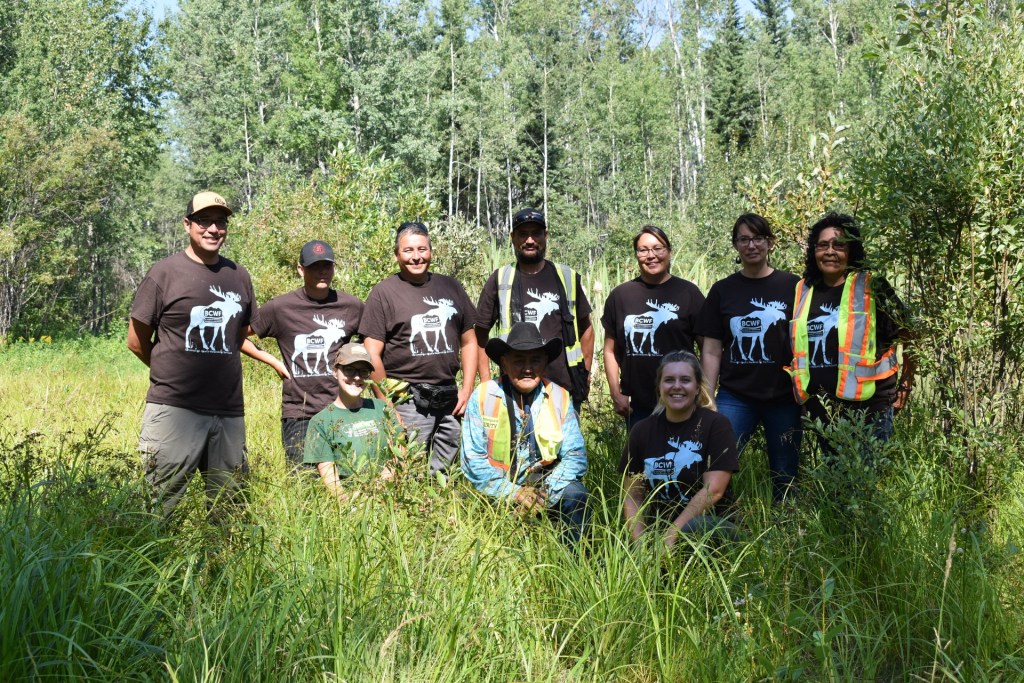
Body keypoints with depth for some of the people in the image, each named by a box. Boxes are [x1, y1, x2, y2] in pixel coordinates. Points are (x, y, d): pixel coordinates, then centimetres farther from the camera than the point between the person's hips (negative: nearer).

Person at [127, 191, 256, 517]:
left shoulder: (239, 276, 10)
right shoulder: (164, 273, -2)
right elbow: (137, 342, 3)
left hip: (229, 411, 4)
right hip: (174, 408, -4)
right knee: (161, 505, 1)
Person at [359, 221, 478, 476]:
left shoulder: (451, 287, 12)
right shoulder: (384, 292, -2)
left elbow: (469, 341, 15)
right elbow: (372, 355, -5)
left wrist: (467, 389, 6)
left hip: (450, 398, 4)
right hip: (408, 400, -4)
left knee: (442, 474, 10)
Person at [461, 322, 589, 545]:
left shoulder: (560, 398, -1)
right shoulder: (483, 397, -7)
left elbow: (576, 456, -5)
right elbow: (473, 459, -9)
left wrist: (548, 492, -22)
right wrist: (512, 493, -20)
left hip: (547, 486, 1)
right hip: (497, 491, -1)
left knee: (575, 494, -26)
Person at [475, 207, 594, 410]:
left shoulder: (567, 278, 8)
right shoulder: (499, 280, 3)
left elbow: (585, 327, 16)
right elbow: (481, 333, 6)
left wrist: (585, 373, 8)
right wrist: (486, 383, -1)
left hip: (566, 387, 2)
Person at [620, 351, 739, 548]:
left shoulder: (715, 425, -2)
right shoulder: (642, 430, 9)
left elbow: (713, 490, -11)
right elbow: (633, 496, 9)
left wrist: (672, 535, -17)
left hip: (710, 526, -1)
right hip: (657, 529, 1)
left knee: (692, 529, -36)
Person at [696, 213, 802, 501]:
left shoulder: (792, 286, 3)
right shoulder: (722, 290, 7)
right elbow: (712, 351, 6)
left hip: (783, 397, 0)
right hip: (735, 397, 0)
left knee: (785, 478, 7)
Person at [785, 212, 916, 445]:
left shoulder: (872, 287, -5)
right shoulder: (803, 292, 8)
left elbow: (906, 338, 0)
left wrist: (905, 387, -2)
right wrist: (799, 389, 15)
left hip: (868, 406, -5)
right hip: (820, 409, 5)